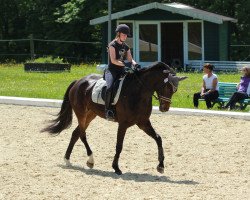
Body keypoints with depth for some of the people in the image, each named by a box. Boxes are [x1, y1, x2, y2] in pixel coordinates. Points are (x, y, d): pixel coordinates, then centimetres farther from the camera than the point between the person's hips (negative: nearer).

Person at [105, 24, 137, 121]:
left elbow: (130, 59, 10)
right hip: (111, 70, -7)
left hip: (121, 71, 7)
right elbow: (113, 60, -14)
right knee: (109, 87, -34)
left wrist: (134, 64, -13)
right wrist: (124, 64, -28)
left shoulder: (126, 47, 15)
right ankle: (108, 110, -32)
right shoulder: (113, 45, -5)